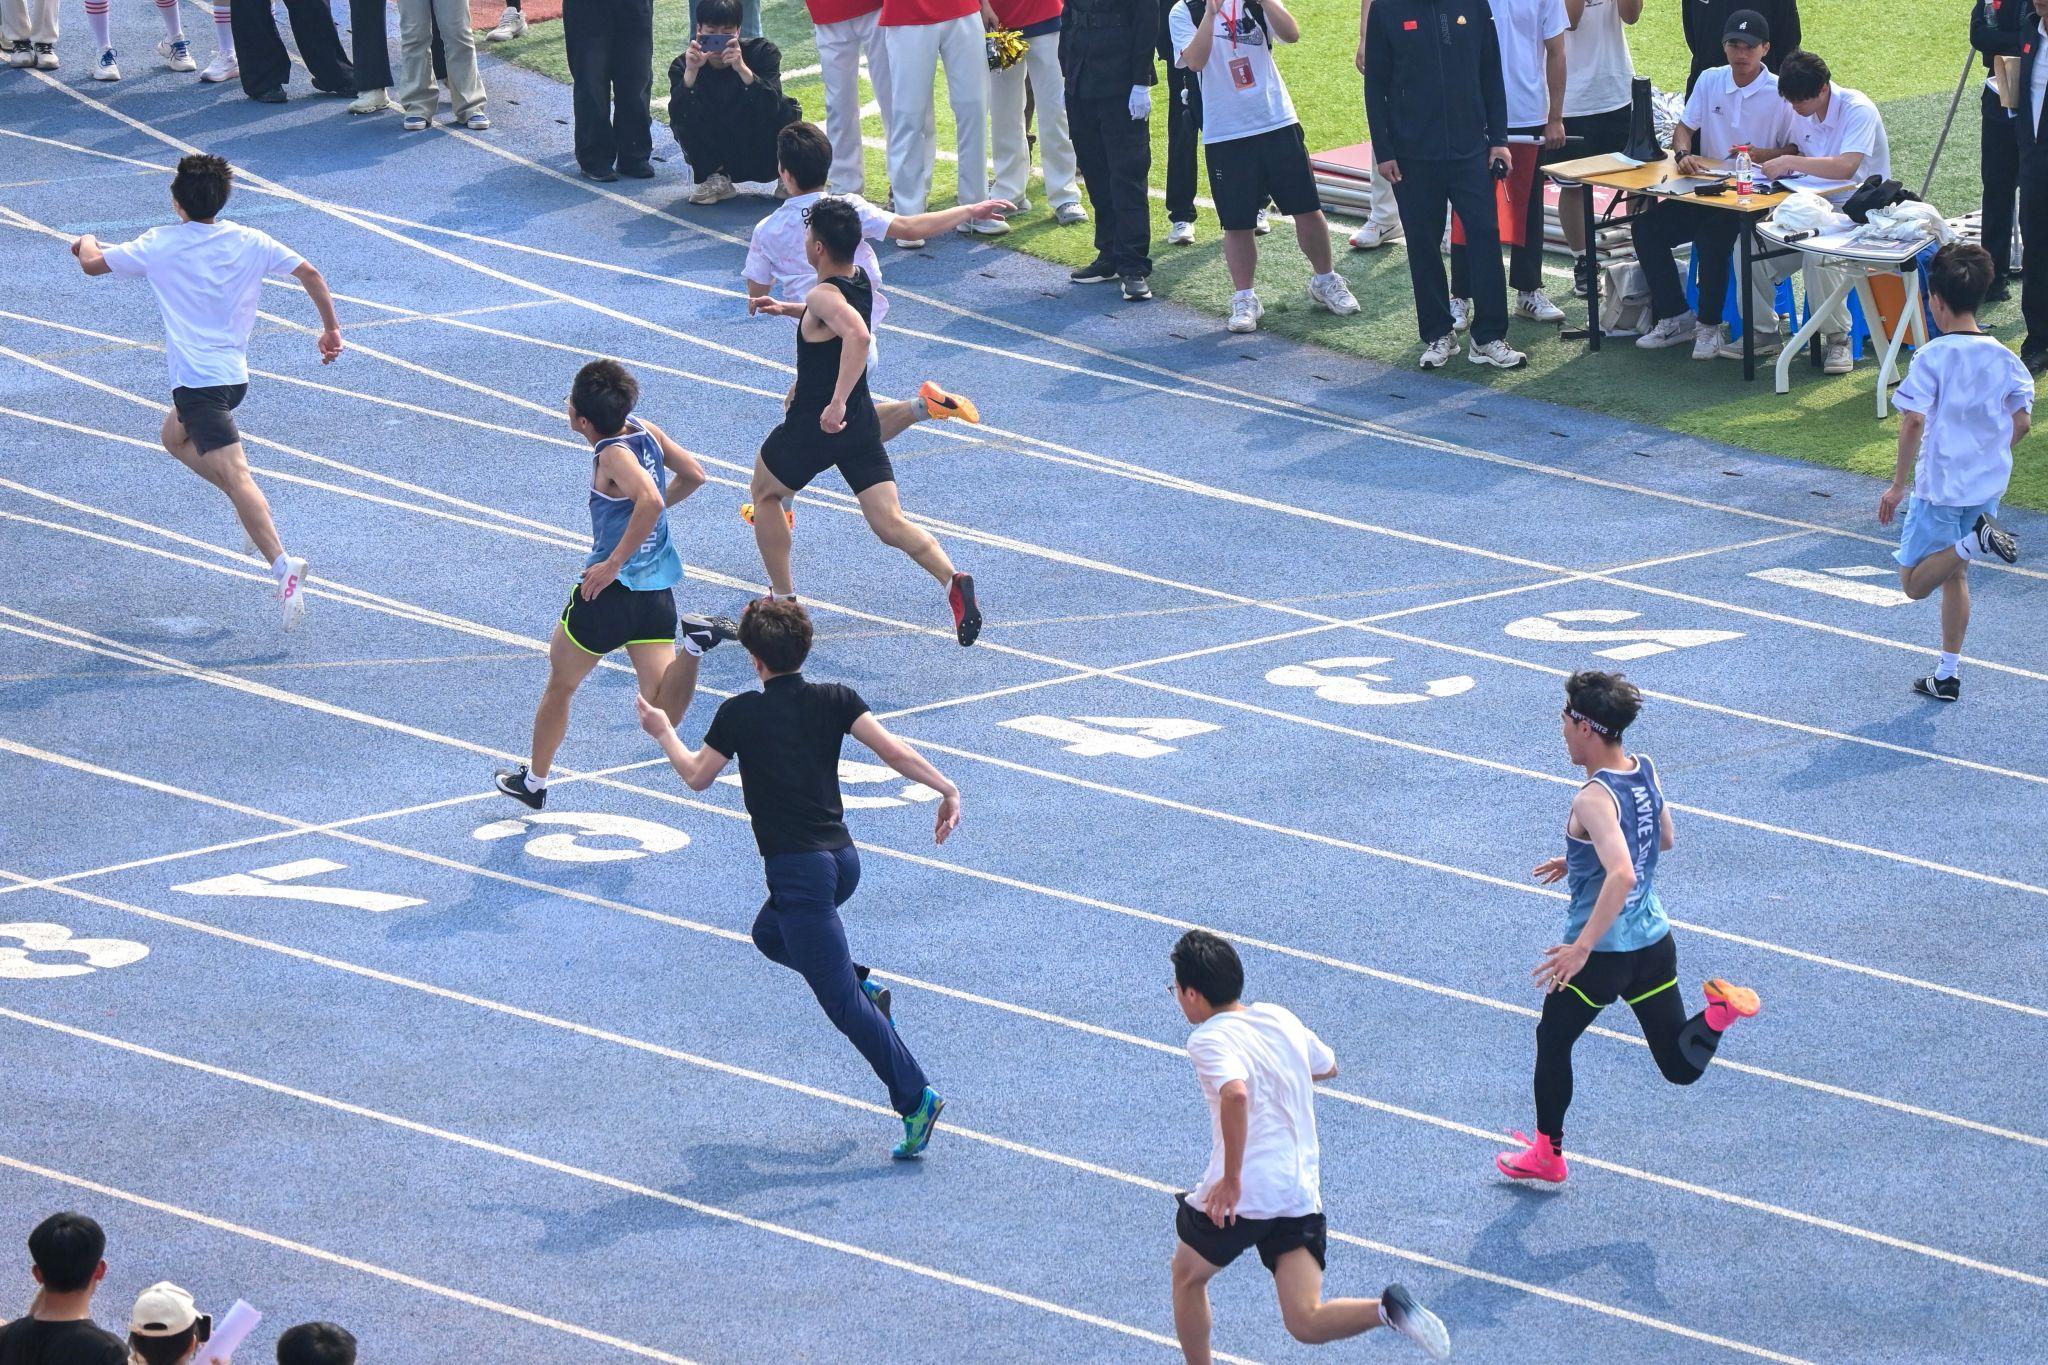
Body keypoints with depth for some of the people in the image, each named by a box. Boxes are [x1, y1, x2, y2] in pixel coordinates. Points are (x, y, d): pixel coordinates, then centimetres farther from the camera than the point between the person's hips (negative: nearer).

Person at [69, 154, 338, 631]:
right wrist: (331, 329, 13)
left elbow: (92, 264, 4)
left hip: (197, 382, -6)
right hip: (236, 375, 6)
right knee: (175, 436, 31)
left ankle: (281, 563, -31)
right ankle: (254, 509, 17)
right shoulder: (251, 242, 4)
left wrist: (87, 241, 27)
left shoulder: (160, 245, -5)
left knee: (234, 474, -16)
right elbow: (309, 273, 2)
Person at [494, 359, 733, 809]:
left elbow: (650, 500, -34)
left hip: (611, 587, -7)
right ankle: (693, 642, -24)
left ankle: (533, 780, 35)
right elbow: (694, 475, 18)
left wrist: (614, 563, -27)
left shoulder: (613, 455, -17)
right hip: (658, 590, 7)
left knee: (560, 685, 19)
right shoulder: (645, 430, 5)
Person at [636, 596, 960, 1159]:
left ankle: (916, 1097, -8)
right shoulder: (836, 700, 2)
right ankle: (862, 985, 16)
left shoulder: (740, 714, -7)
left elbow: (696, 776, 7)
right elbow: (892, 750, -10)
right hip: (843, 859, 7)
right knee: (770, 933, 33)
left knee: (841, 1002, -3)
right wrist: (946, 789, -6)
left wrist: (663, 732, 23)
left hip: (797, 870, -7)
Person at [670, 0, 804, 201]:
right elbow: (677, 117, -28)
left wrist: (742, 68, -45)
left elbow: (772, 107, -32)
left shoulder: (762, 52, -16)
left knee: (786, 111, -29)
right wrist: (691, 71, -41)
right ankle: (716, 179, -6)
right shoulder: (683, 65, -13)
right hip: (717, 159, 1)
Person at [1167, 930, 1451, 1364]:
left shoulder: (1209, 1039, -11)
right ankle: (1387, 1308, -25)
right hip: (1302, 1195, 6)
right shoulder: (1280, 1018, 11)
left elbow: (1235, 1093, -31)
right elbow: (1327, 1066, 28)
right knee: (1307, 1323, 0)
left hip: (1239, 1196, -6)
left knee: (1187, 1276, 24)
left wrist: (1231, 1178, -25)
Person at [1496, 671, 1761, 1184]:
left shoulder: (1594, 799, -23)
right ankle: (1719, 1010, -17)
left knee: (1552, 1042, 18)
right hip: (1654, 941, 7)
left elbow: (1622, 875, -36)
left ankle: (1547, 1155, 29)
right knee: (1681, 1066, 11)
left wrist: (1582, 948, -34)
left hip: (1602, 953, -7)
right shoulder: (1647, 772, 1)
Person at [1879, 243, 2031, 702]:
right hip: (1988, 485, 6)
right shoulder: (2003, 358, 0)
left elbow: (1913, 422, -22)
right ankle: (1947, 675, 20)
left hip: (1940, 487, -6)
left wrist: (1899, 484, -14)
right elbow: (2022, 421, 4)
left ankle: (1975, 539, -21)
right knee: (1955, 575, 20)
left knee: (1915, 583, 4)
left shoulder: (1932, 357, -15)